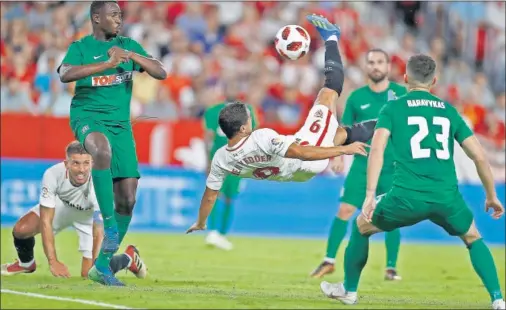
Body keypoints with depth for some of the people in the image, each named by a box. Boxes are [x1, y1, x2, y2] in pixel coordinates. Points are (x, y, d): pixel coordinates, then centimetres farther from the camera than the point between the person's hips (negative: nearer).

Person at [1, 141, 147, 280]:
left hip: (89, 215, -2)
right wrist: (53, 262, -36)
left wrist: (93, 265, -43)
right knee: (21, 229, -17)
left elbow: (98, 233, -36)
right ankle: (26, 263, 19)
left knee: (90, 275, -12)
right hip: (61, 206, 2)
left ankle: (128, 258, 20)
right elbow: (45, 221, -31)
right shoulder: (52, 175, -36)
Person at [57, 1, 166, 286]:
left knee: (127, 197, -2)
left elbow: (161, 73, 4)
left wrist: (131, 56, -12)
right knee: (102, 149, -41)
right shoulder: (81, 47, 0)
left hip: (120, 122, 5)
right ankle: (109, 224, -34)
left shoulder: (129, 45, 12)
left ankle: (103, 265, 10)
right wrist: (108, 63, -26)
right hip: (88, 114, -5)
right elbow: (66, 74, -20)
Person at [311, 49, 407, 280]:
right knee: (345, 210, -5)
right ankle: (329, 261, 4)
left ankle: (391, 267, 11)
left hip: (392, 165, -1)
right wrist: (338, 155, -4)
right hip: (362, 163, 1)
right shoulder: (357, 97, 4)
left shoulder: (400, 93, -1)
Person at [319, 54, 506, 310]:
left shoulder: (392, 108, 10)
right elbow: (480, 156, 14)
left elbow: (377, 149, -6)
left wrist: (370, 195, -10)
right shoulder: (449, 111, 17)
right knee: (473, 238, 27)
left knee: (361, 226, 25)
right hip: (447, 197, 2)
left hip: (407, 196, -2)